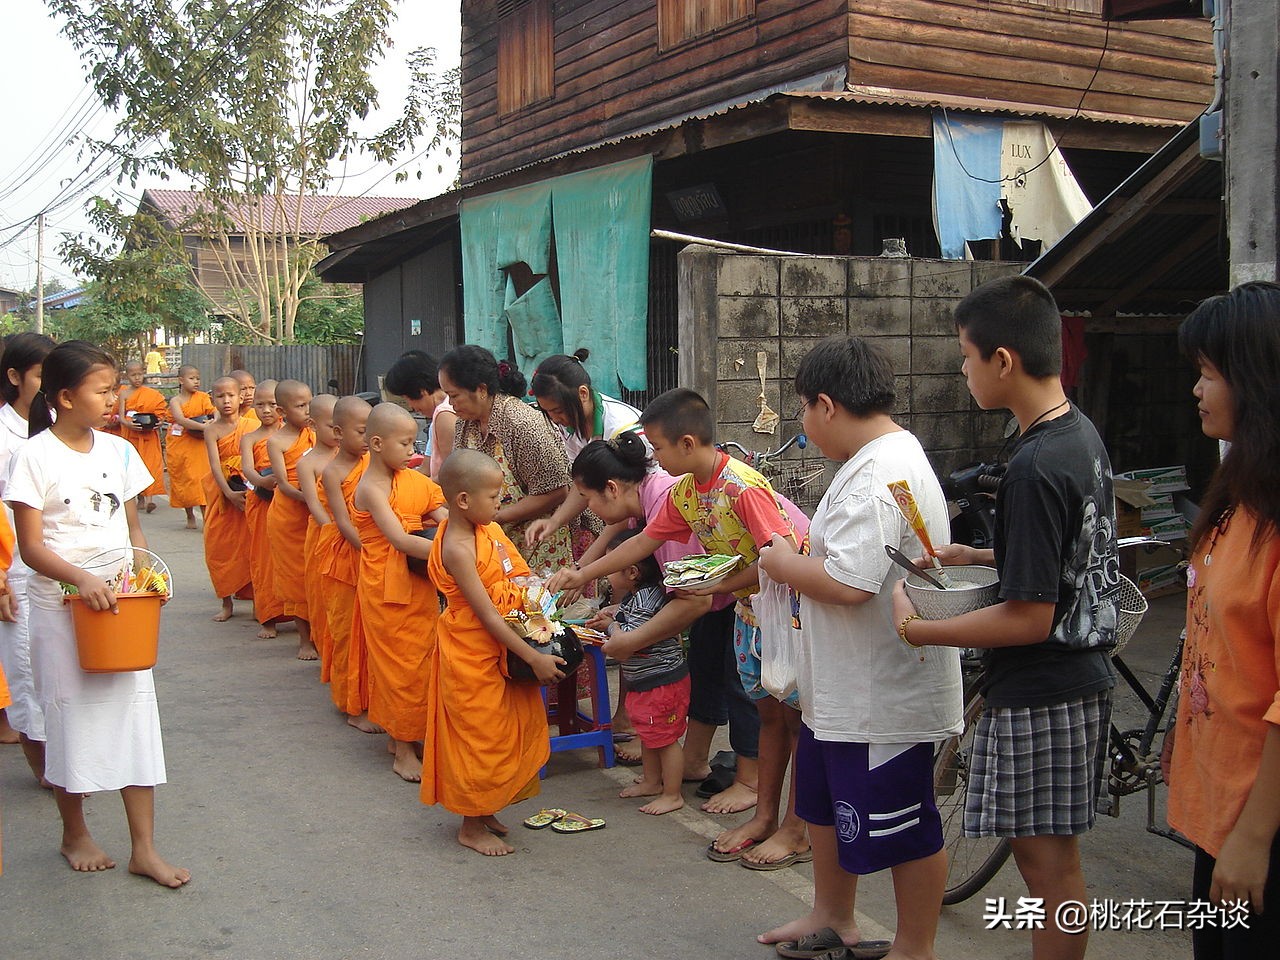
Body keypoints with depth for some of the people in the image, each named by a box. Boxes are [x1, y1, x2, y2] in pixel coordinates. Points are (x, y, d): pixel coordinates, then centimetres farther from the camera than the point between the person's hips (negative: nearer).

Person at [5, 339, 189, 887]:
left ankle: (145, 849, 9)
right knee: (72, 717, 7)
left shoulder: (118, 451, 5)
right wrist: (81, 579, -27)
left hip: (121, 601, 4)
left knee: (136, 713, 2)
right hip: (61, 605, -4)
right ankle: (74, 834, 29)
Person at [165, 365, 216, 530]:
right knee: (183, 479, 8)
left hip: (198, 444, 0)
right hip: (178, 445, 1)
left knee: (201, 479, -9)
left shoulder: (202, 397, 1)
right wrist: (203, 426, -34)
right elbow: (181, 420, -21)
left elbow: (215, 411, -10)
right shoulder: (175, 400, -5)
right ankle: (190, 516, 23)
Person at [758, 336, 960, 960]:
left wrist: (786, 564, -15)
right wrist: (800, 560, 7)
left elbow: (847, 582, -33)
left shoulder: (879, 475, -25)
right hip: (845, 687, 12)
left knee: (904, 829, 7)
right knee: (823, 801, 25)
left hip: (884, 693, -12)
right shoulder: (886, 457, 10)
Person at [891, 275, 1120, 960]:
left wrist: (915, 628, -14)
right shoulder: (1083, 436, 6)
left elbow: (1029, 618, -24)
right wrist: (980, 555, 13)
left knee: (1046, 858, 3)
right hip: (1080, 676, 9)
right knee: (1050, 855, 18)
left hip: (1039, 695, -9)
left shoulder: (1034, 469, -25)